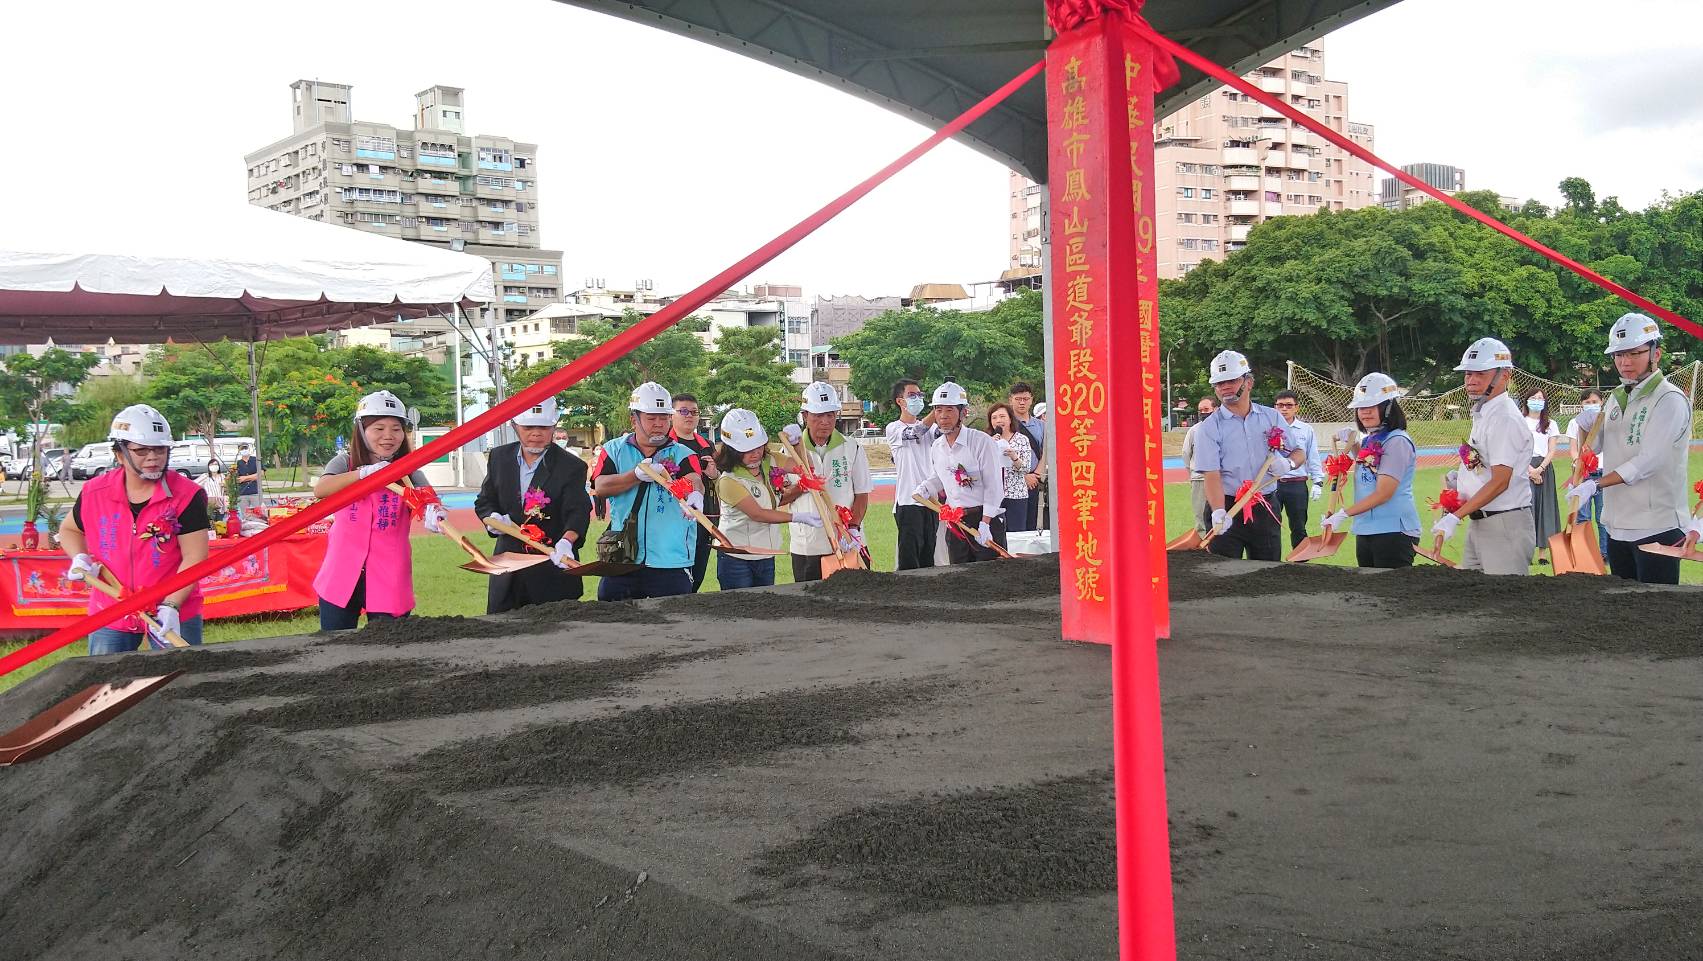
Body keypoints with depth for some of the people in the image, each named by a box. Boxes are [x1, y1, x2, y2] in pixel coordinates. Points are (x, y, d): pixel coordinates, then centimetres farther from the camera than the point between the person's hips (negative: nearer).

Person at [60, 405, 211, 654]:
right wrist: (80, 559, -1)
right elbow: (69, 529, 20)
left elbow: (194, 558, -16)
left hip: (174, 616, -3)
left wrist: (171, 605, -26)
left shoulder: (187, 496, -12)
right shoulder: (94, 493, -1)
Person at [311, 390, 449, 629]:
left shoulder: (408, 472, 2)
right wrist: (365, 472, -30)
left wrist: (434, 513, -41)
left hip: (389, 581, 0)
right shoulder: (346, 462, 2)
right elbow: (319, 489, -17)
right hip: (341, 577, 0)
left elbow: (427, 501, -16)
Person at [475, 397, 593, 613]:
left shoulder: (571, 467, -7)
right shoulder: (499, 457, 7)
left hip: (553, 571, -4)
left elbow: (578, 512, -18)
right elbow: (483, 502, 16)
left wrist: (566, 542, -39)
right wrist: (493, 518, -9)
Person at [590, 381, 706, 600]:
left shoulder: (682, 454, 4)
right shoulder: (614, 450, 8)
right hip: (622, 559, 2)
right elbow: (600, 487, -7)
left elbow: (694, 480, -17)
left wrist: (695, 494, -42)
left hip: (671, 561, -1)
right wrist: (638, 475, -22)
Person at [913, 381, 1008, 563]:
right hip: (955, 523, 6)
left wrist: (984, 523, -17)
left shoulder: (982, 442, -12)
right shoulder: (937, 447, 9)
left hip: (986, 520, -6)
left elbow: (993, 487, -13)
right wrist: (925, 488, 2)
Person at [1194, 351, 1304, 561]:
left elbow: (1299, 453, 15)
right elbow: (1211, 475, -14)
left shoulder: (1272, 417, 8)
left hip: (1265, 509, 3)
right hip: (1226, 507, -3)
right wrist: (1218, 512, -30)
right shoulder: (1209, 427, -3)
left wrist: (1288, 463, -10)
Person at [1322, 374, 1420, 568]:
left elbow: (1383, 493, -19)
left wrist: (1344, 515, -19)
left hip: (1392, 532, -9)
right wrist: (1353, 445, 18)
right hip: (1365, 530, 9)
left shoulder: (1397, 441, -12)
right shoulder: (1369, 441, 14)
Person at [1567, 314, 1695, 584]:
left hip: (1657, 528, -8)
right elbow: (1594, 445, 22)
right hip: (1618, 526, 8)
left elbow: (1650, 460, -20)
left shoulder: (1670, 399, -10)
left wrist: (1595, 485, -25)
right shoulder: (1616, 398, 14)